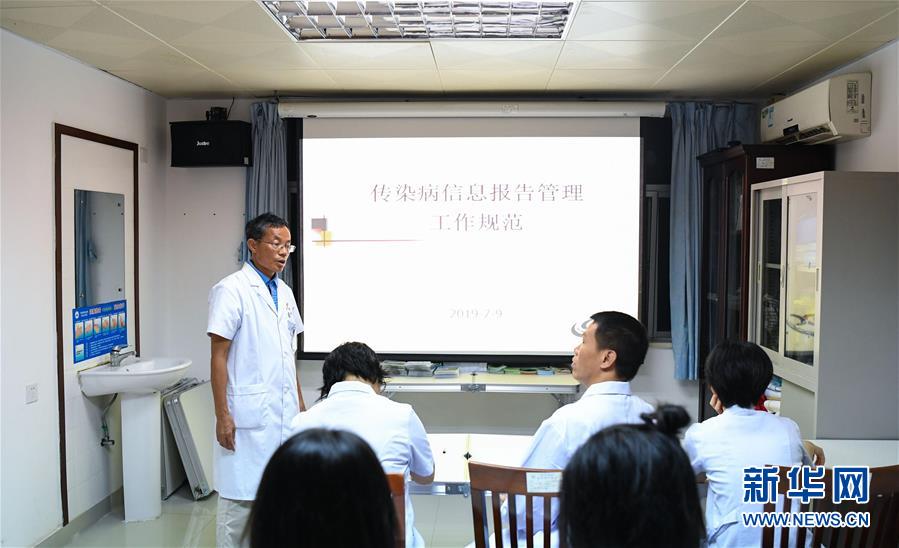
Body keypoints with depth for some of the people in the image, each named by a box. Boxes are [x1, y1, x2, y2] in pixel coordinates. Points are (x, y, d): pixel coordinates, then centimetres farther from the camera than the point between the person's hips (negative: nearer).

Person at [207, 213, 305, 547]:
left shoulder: (284, 292, 12)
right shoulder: (232, 290, -9)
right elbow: (219, 357, -10)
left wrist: (300, 402, 16)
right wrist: (222, 415, -14)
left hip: (284, 413, 7)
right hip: (248, 415, -7)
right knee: (240, 496, 1)